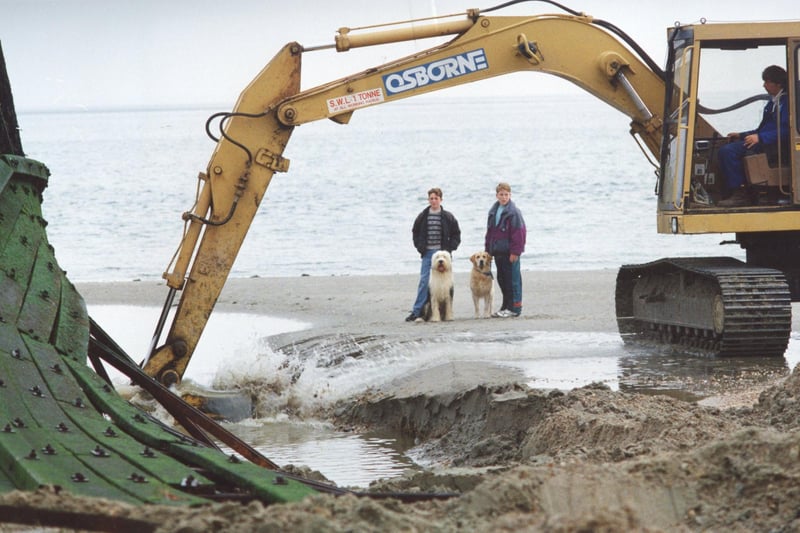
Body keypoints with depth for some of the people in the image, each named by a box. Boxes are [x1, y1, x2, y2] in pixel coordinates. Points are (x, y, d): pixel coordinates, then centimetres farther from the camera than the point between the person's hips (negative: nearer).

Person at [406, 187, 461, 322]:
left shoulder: (448, 217, 0)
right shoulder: (423, 216, 5)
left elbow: (456, 234, 5)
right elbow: (415, 232, 15)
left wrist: (450, 248, -4)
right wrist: (420, 247, 3)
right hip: (427, 253, 1)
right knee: (423, 281, -4)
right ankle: (416, 311, -6)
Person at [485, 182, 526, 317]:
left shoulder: (514, 212, -10)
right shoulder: (493, 211, 13)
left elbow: (519, 232, -14)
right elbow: (490, 231, 19)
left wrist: (515, 251, -17)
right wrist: (488, 249, 15)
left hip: (510, 252, -8)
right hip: (498, 251, 8)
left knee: (513, 279, -4)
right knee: (501, 279, 12)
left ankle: (514, 308, 0)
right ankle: (506, 307, 21)